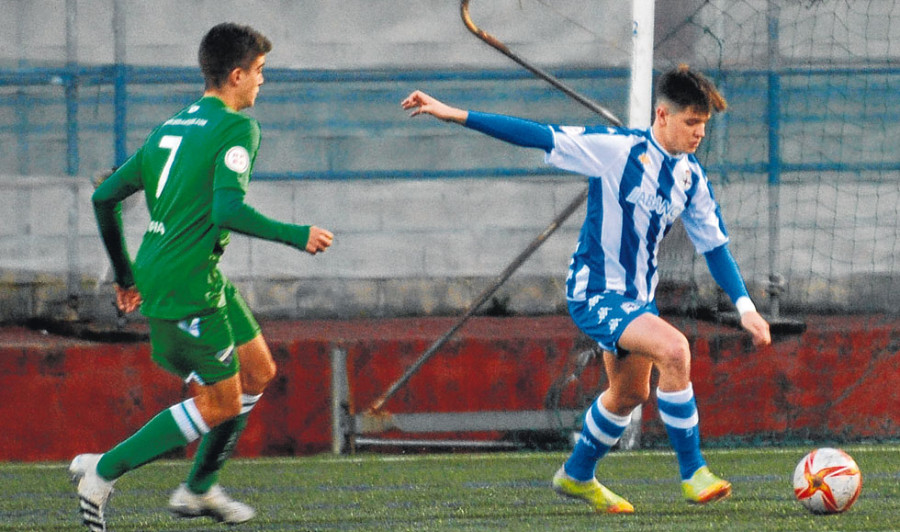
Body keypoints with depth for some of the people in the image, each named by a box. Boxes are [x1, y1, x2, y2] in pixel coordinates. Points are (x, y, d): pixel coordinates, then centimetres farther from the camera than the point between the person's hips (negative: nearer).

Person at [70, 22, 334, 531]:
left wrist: (126, 275, 25)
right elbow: (229, 209, -24)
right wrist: (297, 236, -13)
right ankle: (103, 471, -1)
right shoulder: (237, 129, -10)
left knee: (258, 371, 17)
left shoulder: (172, 126, 16)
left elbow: (105, 196, 17)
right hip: (185, 285, -9)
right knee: (220, 403, -2)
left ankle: (199, 489, 22)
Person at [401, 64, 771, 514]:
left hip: (638, 297, 8)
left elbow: (714, 246, 9)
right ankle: (692, 474, -18)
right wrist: (455, 115, -19)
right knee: (673, 349, -27)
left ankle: (577, 476, 45)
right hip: (595, 293, -8)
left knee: (630, 393, 22)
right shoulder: (617, 149, -18)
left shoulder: (691, 179, 2)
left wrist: (745, 308, -1)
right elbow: (539, 137, -17)